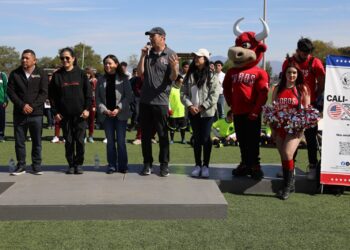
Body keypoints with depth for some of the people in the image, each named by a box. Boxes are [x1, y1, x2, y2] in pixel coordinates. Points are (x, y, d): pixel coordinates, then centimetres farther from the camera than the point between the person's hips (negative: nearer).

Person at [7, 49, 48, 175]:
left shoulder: (41, 74, 2)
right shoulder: (15, 74, 6)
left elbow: (44, 93, -4)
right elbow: (10, 91, 0)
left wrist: (32, 106, -15)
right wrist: (22, 105, -13)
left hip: (36, 114, -1)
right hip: (19, 114, 1)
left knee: (37, 141, 4)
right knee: (19, 141, 5)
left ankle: (36, 166, 15)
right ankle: (21, 166, 15)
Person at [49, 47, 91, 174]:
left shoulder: (81, 73, 3)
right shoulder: (57, 75, 6)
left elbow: (88, 92, 3)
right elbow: (52, 95, 7)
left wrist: (87, 109, -5)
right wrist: (56, 112, -1)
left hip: (80, 114, -1)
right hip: (64, 115, 1)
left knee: (80, 140, 0)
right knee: (68, 141, 6)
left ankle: (79, 164, 13)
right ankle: (71, 164, 16)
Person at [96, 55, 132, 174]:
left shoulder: (123, 78, 0)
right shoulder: (101, 80, 9)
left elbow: (128, 96, -6)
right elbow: (98, 97, 5)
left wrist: (118, 109, -15)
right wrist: (104, 110, -9)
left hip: (120, 114, -3)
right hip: (106, 115, 3)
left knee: (121, 141, -1)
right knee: (110, 141, 6)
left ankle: (123, 165, 8)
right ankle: (112, 165, 12)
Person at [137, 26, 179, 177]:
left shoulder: (171, 55, -2)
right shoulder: (148, 54, 9)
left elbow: (173, 78, -9)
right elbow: (140, 73, 2)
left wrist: (174, 67, -29)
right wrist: (143, 56, -7)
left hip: (161, 101, -4)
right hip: (145, 100, 4)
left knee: (163, 135, 3)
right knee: (146, 134, 8)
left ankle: (164, 164, 12)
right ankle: (147, 163, 16)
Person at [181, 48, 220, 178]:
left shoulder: (212, 76, -4)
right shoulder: (190, 75, 9)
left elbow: (214, 95, -11)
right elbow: (184, 93, 5)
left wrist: (202, 107, -15)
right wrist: (190, 106, -10)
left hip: (207, 112, -4)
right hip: (193, 112, 4)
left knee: (205, 138, 0)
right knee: (196, 138, 10)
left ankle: (206, 165, 10)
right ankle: (198, 164, 18)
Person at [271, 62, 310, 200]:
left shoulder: (302, 89, 1)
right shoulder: (278, 89, 9)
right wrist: (272, 128, 7)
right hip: (280, 127, 4)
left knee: (287, 154, -16)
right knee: (283, 157, 8)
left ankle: (288, 185, -1)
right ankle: (288, 183, 21)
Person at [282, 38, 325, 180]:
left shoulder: (315, 63, -4)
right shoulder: (288, 63, 2)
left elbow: (321, 84, -1)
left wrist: (316, 99, -7)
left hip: (310, 105, -2)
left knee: (311, 137, 2)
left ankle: (313, 166, 9)